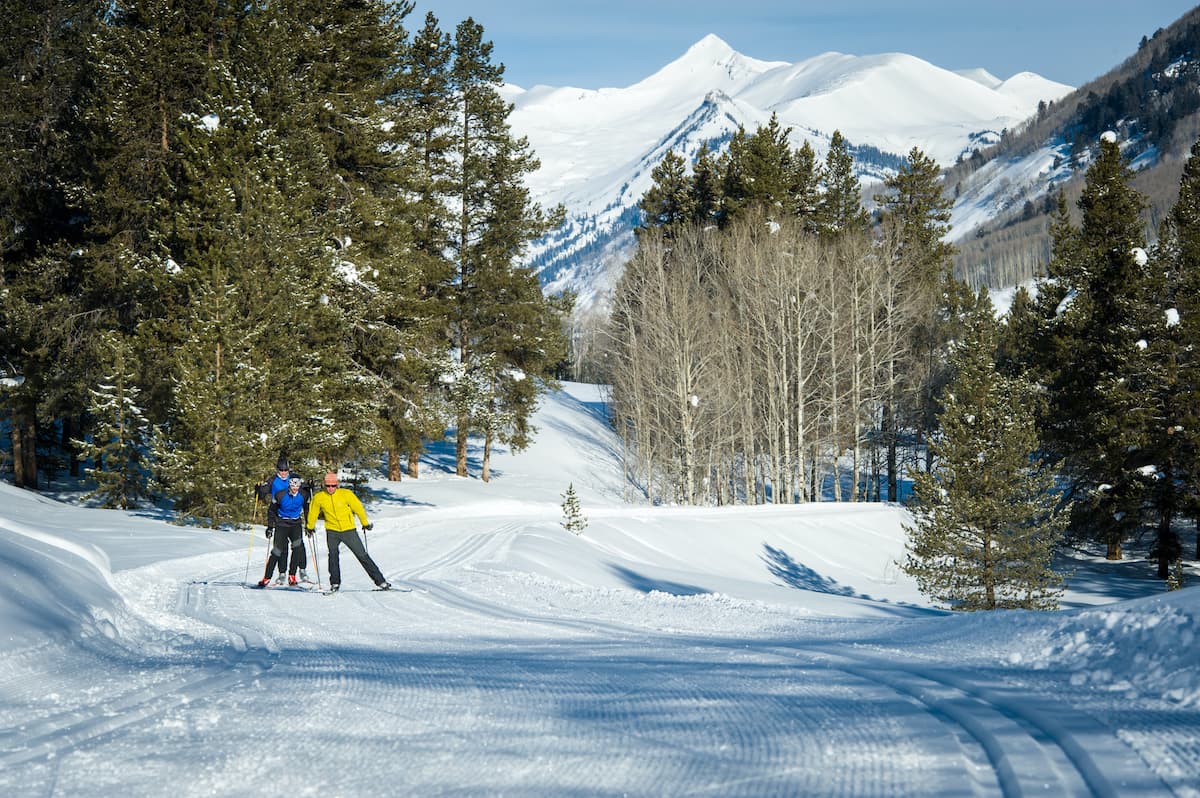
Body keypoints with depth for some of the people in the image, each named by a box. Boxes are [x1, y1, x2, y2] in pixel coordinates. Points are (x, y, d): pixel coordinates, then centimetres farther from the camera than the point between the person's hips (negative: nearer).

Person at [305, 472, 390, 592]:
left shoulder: (346, 494, -12)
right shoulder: (319, 498, -6)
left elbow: (358, 508, -1)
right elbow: (313, 512, 12)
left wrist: (365, 524, 8)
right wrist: (310, 527, 23)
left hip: (349, 530, -1)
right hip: (332, 531, 1)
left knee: (362, 555, 0)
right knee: (333, 554, -14)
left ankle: (380, 581, 4)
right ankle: (335, 583, 0)